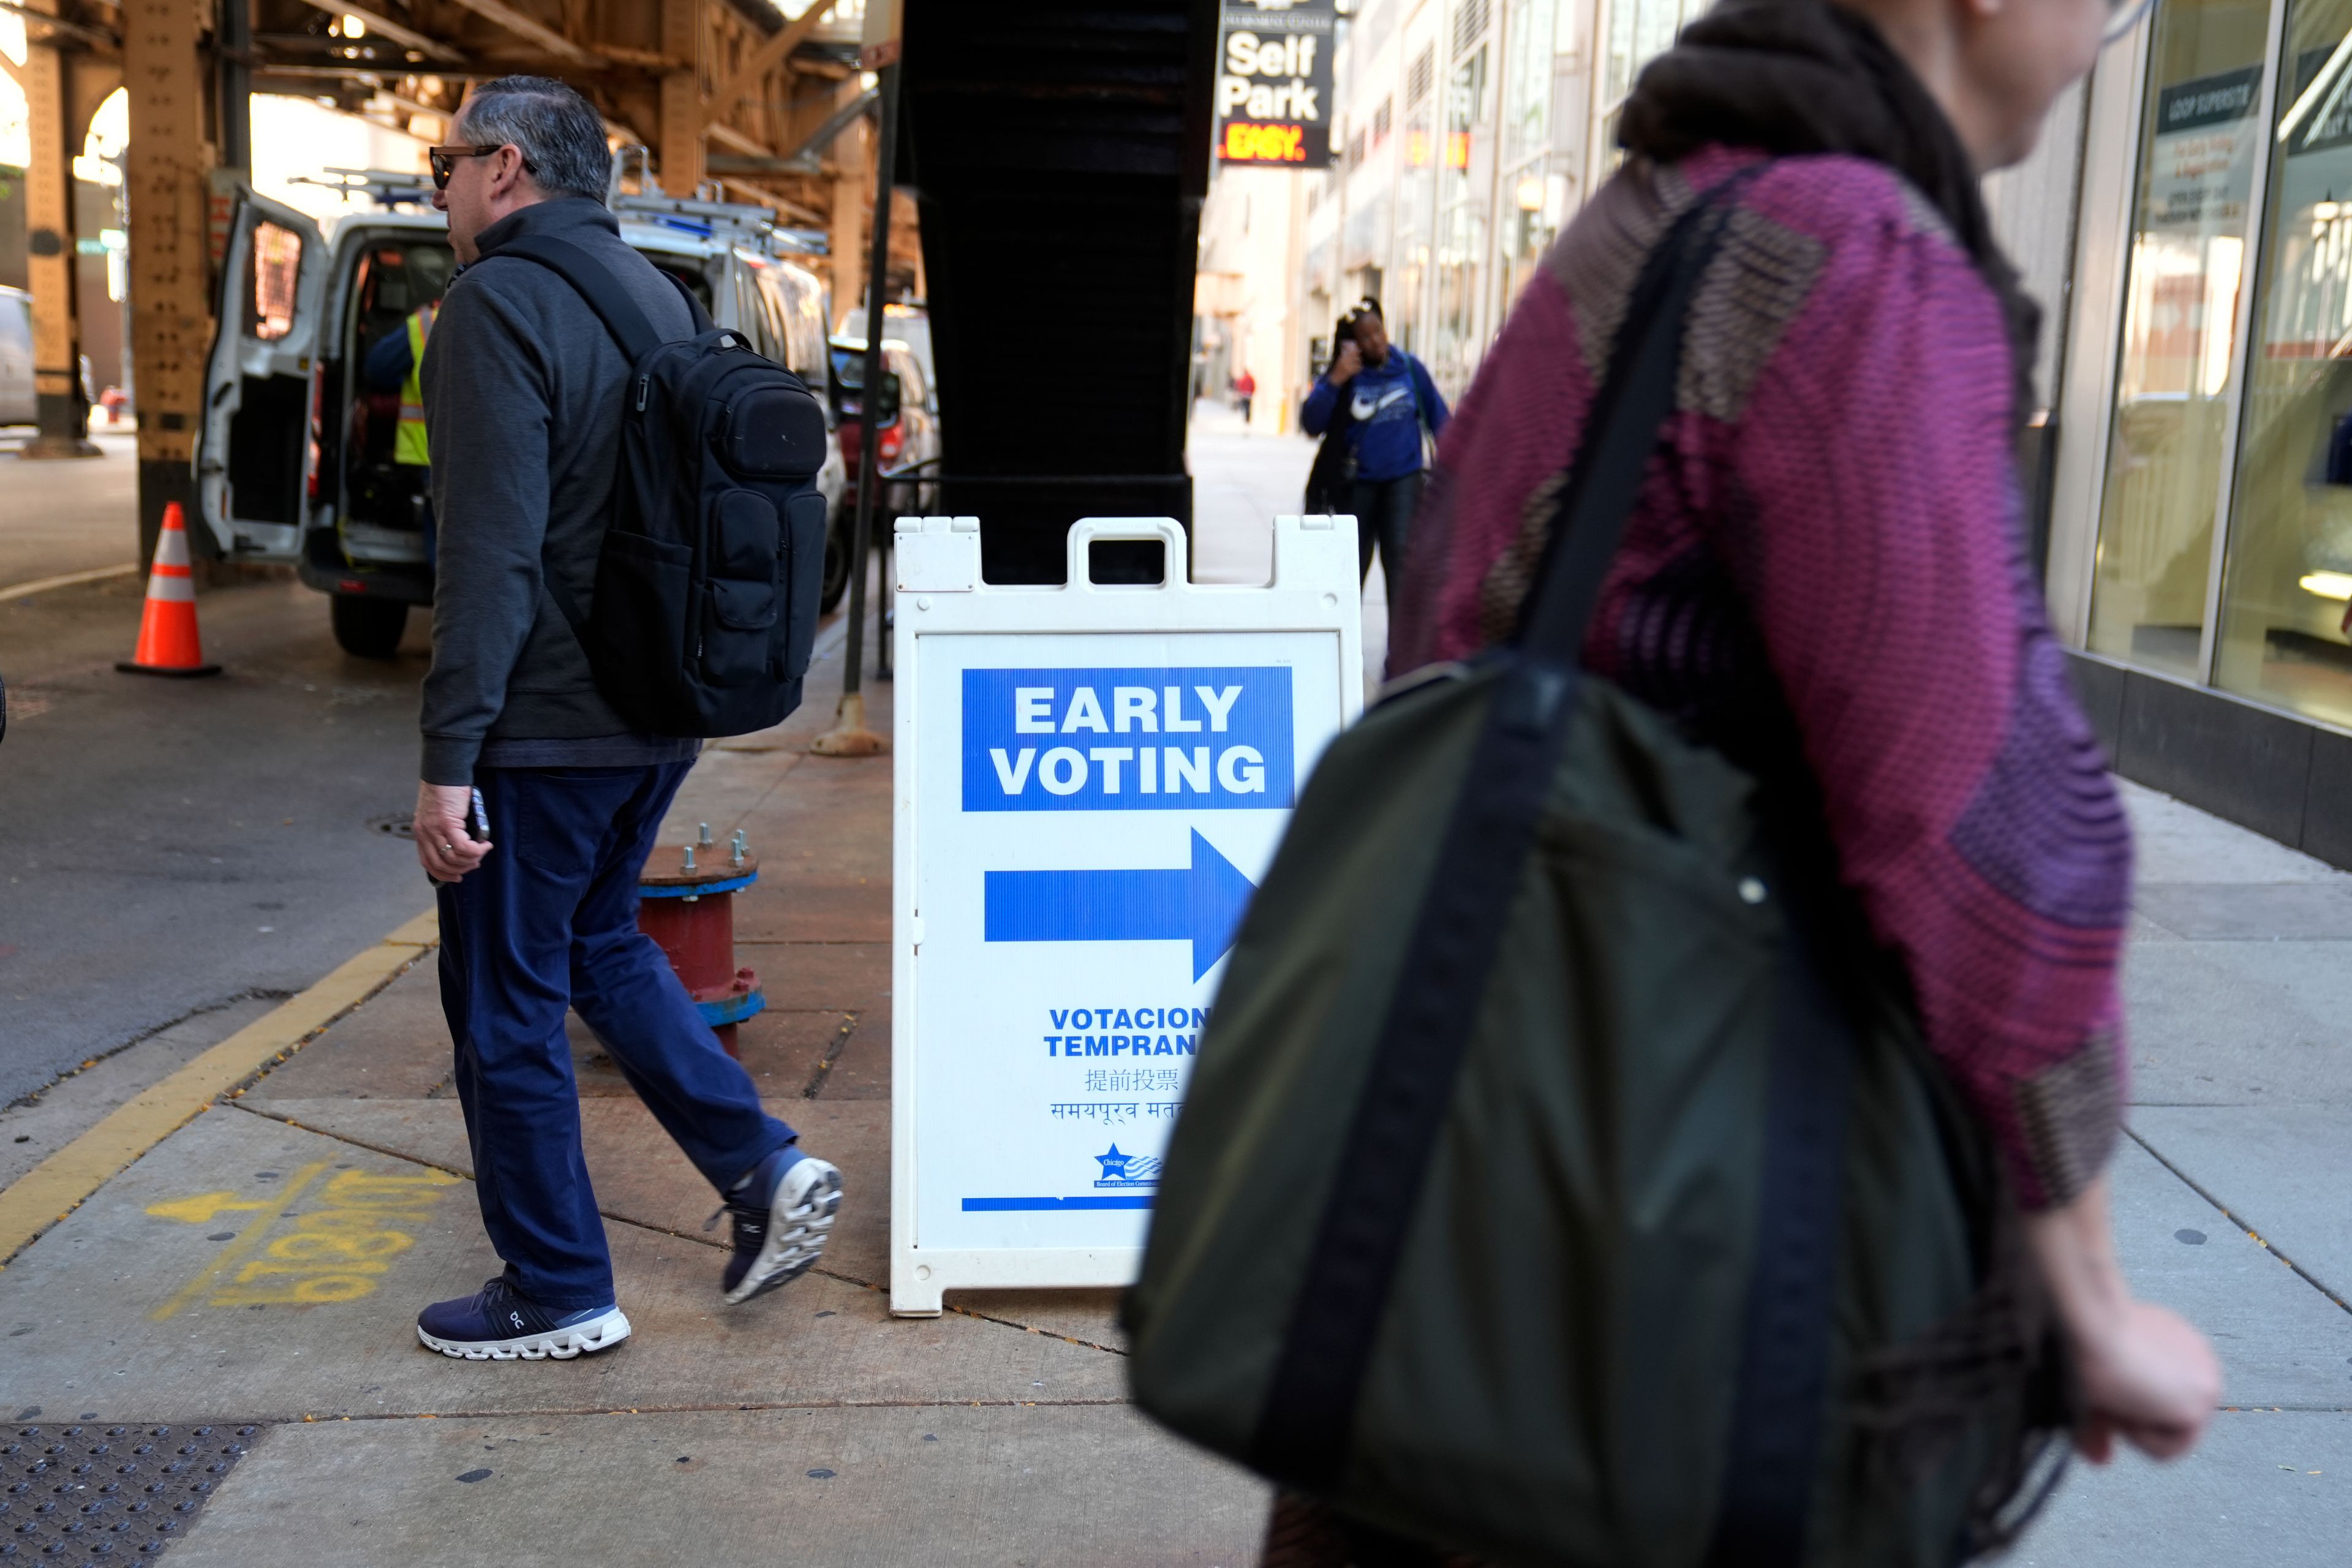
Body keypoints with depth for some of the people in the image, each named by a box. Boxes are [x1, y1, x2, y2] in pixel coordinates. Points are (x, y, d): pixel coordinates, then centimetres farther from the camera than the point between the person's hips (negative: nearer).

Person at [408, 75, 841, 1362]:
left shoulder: (499, 304, -15)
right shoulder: (656, 294, 13)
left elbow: (490, 551, -23)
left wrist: (447, 758, -21)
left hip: (542, 726, -9)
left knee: (505, 1005, 5)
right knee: (597, 944, 25)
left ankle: (559, 1295, 17)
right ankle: (765, 1169, 18)